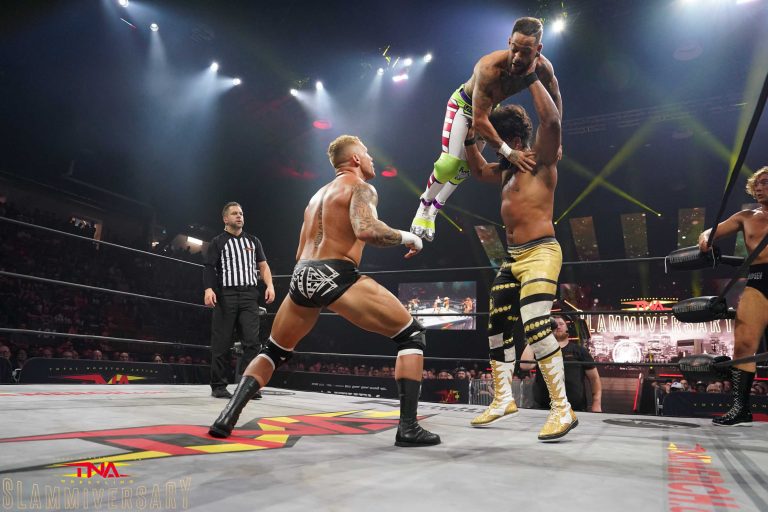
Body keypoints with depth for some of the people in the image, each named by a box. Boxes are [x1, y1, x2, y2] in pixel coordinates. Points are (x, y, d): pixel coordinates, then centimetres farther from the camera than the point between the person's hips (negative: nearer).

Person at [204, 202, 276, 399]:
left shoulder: (253, 241, 20)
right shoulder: (218, 242, 9)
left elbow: (263, 265, 16)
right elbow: (209, 268, -1)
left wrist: (269, 285, 0)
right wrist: (208, 289, -17)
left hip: (249, 295, 3)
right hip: (226, 296, -3)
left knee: (252, 341, -8)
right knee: (222, 343, -1)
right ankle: (218, 386, 9)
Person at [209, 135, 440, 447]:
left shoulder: (318, 194, 27)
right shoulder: (361, 187, 5)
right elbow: (365, 229, -17)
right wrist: (407, 237, -2)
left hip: (301, 275, 7)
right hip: (333, 275, -7)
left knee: (273, 352, 28)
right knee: (411, 335, 4)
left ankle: (227, 417, 17)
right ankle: (408, 428, -4)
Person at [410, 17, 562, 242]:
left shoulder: (543, 68, -28)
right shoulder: (489, 68, -44)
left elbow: (555, 98, -5)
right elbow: (479, 120, -43)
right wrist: (508, 152, -47)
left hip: (487, 108, 6)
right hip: (464, 104, -5)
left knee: (466, 168, 11)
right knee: (450, 163, -20)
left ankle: (436, 207, 33)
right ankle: (424, 205, 8)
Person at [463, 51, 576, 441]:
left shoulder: (542, 160, -3)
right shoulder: (506, 169, 20)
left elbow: (551, 120, -20)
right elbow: (478, 170, 35)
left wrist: (530, 74, -13)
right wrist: (469, 135, 24)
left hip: (540, 253, -9)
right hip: (512, 258, 9)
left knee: (535, 325, -23)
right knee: (497, 327, 11)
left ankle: (562, 408, -15)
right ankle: (503, 399, 23)